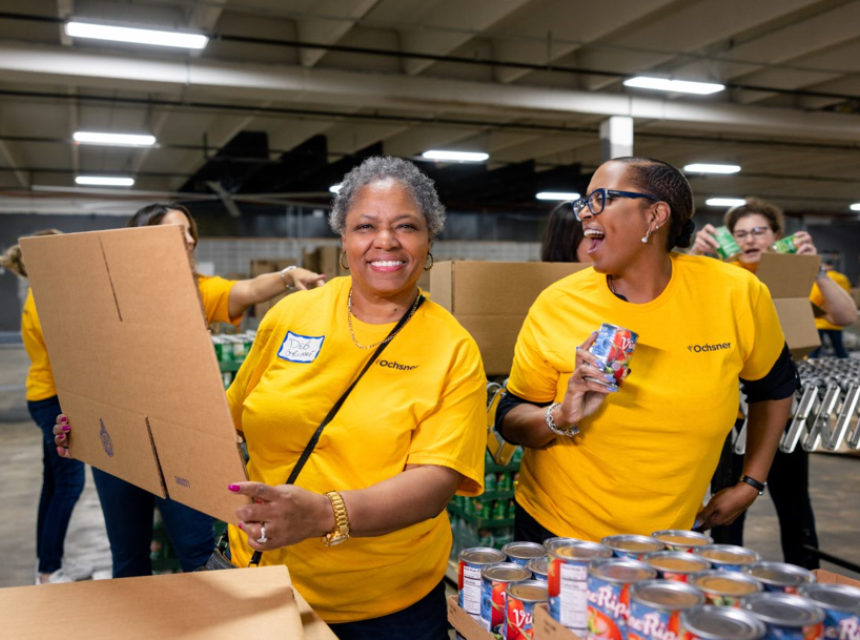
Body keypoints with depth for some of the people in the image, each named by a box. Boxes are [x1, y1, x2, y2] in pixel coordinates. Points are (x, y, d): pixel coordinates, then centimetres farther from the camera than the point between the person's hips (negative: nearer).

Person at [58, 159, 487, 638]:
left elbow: (435, 481, -21)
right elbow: (232, 415, 10)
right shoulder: (290, 315, -3)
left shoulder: (453, 351, -11)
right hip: (263, 583, 3)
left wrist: (322, 515, -36)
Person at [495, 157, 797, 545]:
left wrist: (751, 484, 5)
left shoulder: (737, 295, -12)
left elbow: (775, 386, 6)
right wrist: (562, 417, -27)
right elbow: (509, 421, -8)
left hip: (671, 532, 1)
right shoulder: (557, 304, -15)